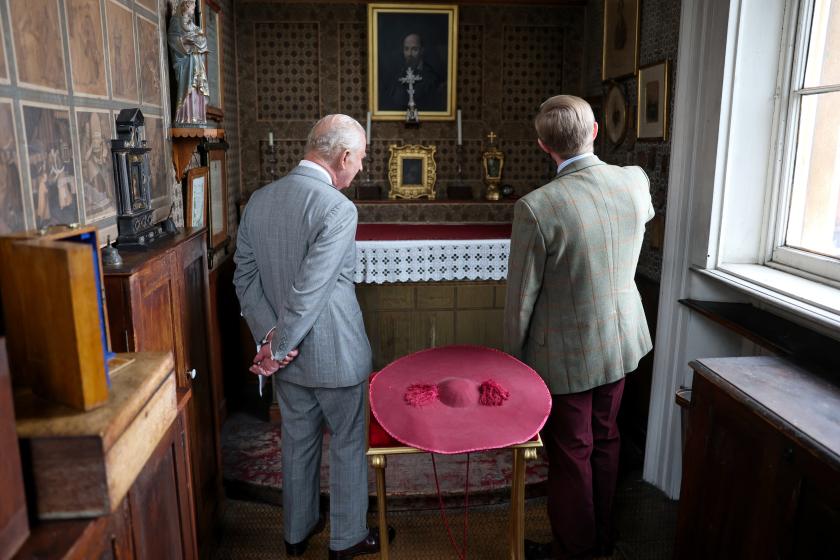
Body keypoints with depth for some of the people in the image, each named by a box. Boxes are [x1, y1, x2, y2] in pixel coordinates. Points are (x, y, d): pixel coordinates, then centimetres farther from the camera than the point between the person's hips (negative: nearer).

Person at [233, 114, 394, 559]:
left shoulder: (258, 200, 1)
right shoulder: (338, 208, -22)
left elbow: (245, 277, 0)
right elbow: (310, 291, -24)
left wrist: (270, 336, -5)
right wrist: (277, 348, -13)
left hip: (287, 355, 7)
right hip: (335, 354, -6)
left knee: (297, 440, 22)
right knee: (347, 443, 14)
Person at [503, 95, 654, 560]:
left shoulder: (537, 208, -27)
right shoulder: (636, 182, -10)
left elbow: (521, 298, -19)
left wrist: (514, 355, -3)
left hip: (565, 355, -6)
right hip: (621, 340, 6)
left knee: (570, 454, 13)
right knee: (604, 439, 23)